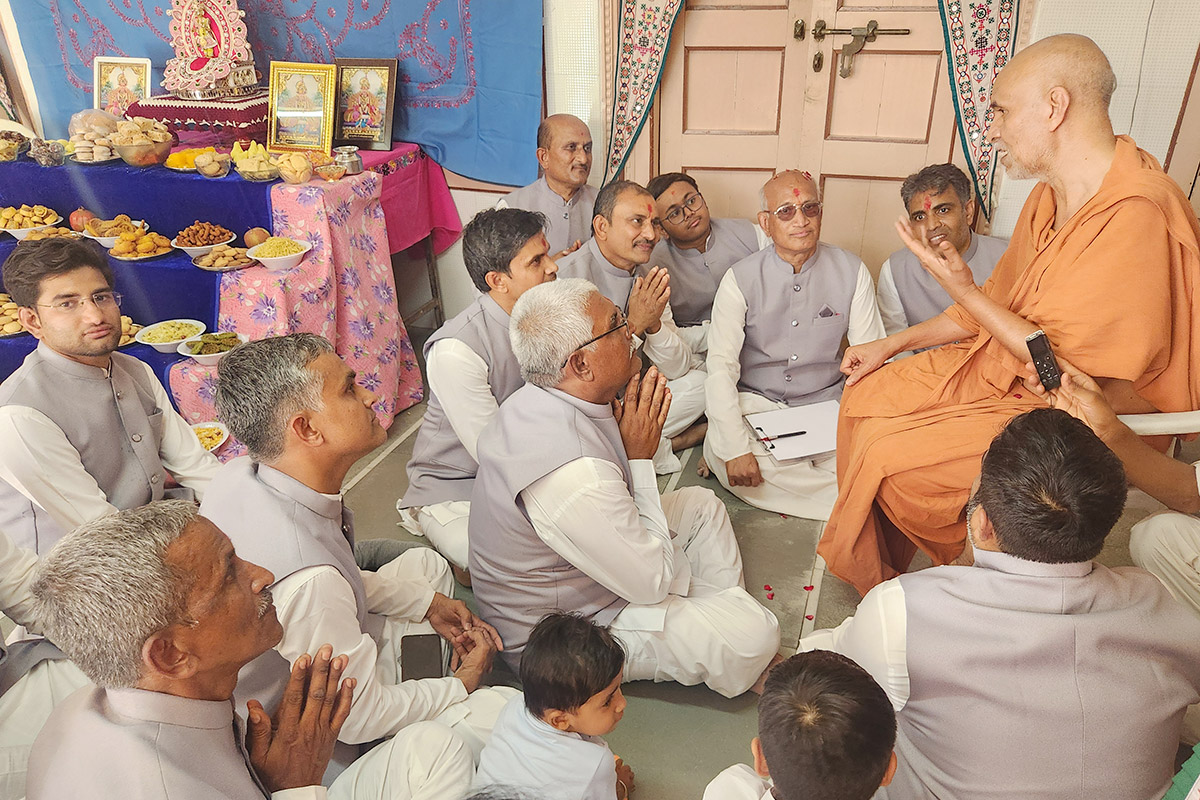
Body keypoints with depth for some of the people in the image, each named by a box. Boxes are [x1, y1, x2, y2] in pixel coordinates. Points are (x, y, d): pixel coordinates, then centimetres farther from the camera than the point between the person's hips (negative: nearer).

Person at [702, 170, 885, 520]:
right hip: (755, 402, -1)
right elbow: (721, 367, -13)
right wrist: (735, 449, -24)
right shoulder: (740, 279, -7)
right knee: (720, 452, -32)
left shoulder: (852, 272, -2)